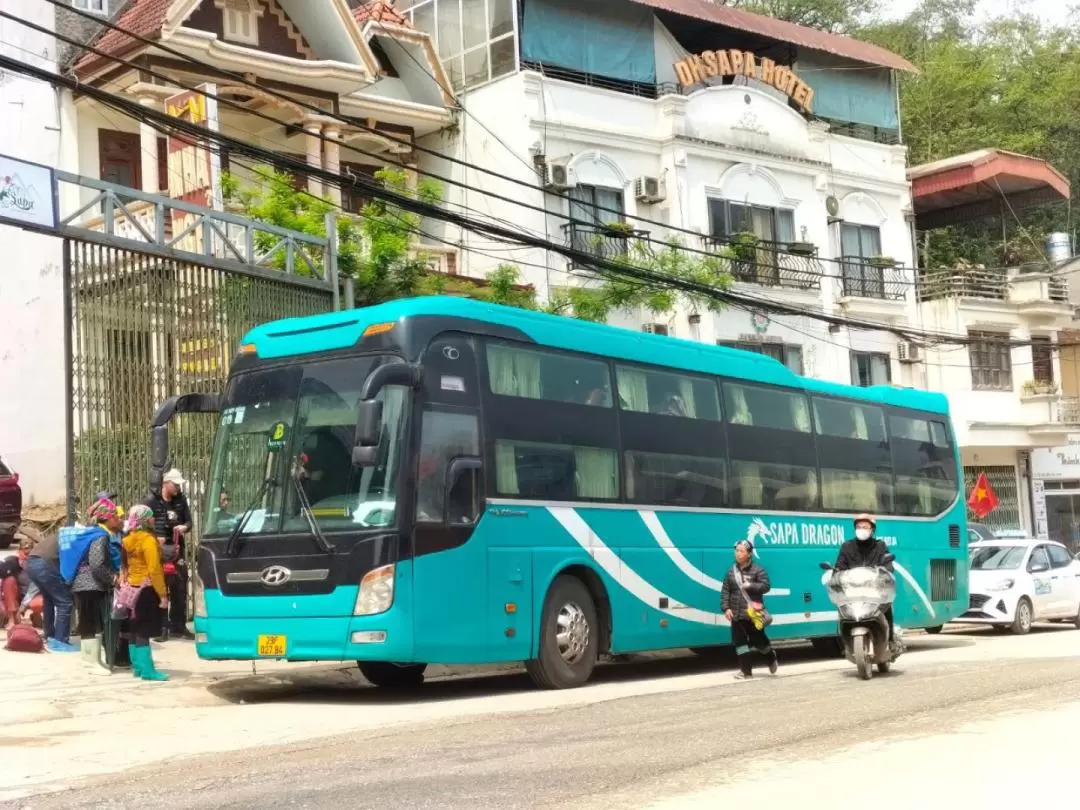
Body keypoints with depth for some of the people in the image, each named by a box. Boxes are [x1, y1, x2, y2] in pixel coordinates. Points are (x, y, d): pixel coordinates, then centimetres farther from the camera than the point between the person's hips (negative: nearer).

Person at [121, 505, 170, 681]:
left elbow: (125, 565, 12)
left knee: (135, 630, 13)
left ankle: (138, 666, 19)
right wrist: (163, 594, -18)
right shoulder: (148, 540, -16)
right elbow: (154, 570, -21)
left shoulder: (128, 540, 8)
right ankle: (147, 670, -7)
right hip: (147, 589, -8)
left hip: (132, 588, 8)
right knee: (144, 632, -8)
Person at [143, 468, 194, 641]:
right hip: (157, 552, -5)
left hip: (177, 550, 5)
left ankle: (178, 626, 18)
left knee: (180, 589, 9)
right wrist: (154, 538, -20)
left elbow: (189, 521, 13)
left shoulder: (181, 501, 8)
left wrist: (184, 527, -9)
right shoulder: (151, 502, -7)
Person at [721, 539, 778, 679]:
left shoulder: (757, 570, -4)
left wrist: (750, 586, -22)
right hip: (737, 614, 4)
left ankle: (772, 660, 34)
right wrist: (726, 608, -6)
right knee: (740, 641, 0)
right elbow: (725, 591, 5)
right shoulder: (731, 571, 7)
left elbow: (766, 586, -10)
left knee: (758, 639, 5)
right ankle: (746, 670, 6)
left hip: (754, 613, -4)